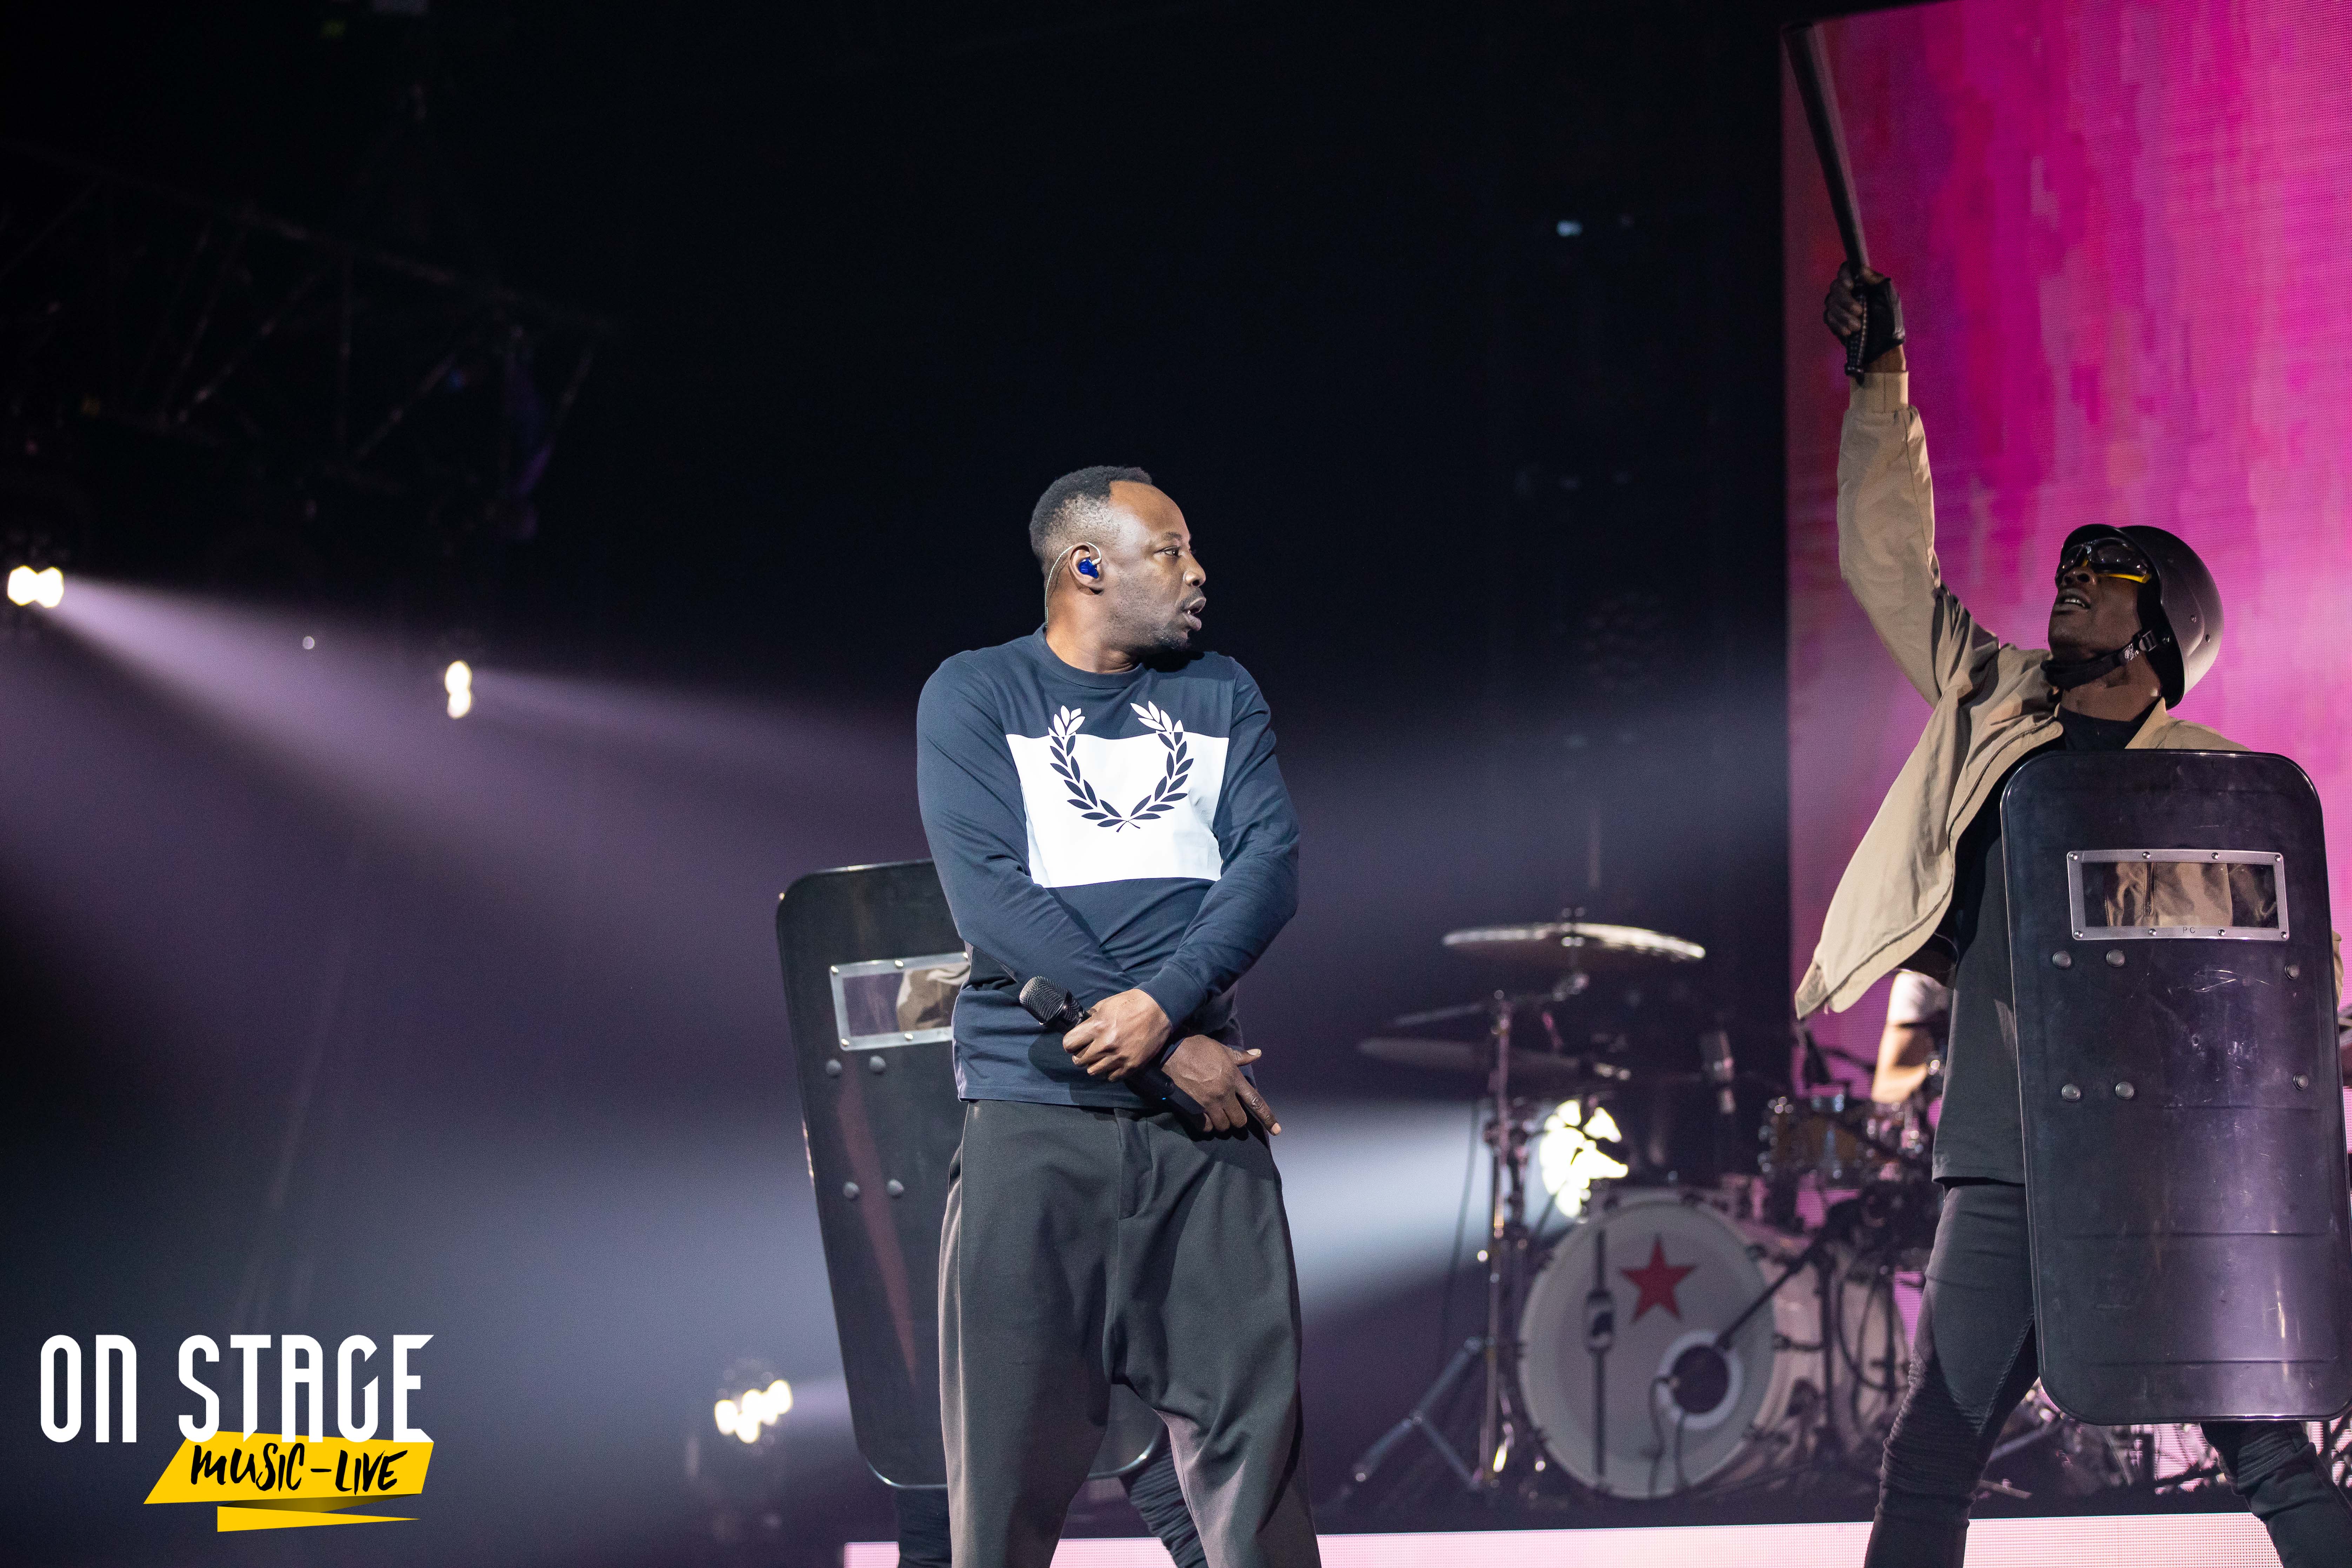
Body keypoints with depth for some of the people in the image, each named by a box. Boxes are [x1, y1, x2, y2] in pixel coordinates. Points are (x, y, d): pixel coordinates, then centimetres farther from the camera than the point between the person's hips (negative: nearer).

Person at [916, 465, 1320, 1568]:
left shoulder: (1220, 695, 17)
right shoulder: (974, 698, 4)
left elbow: (1270, 862, 3)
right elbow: (991, 897, -8)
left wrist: (1163, 1003, -16)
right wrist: (1177, 1051, -12)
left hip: (1201, 1109, 3)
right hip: (1033, 1110, -3)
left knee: (1252, 1415, -3)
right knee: (1012, 1443, -4)